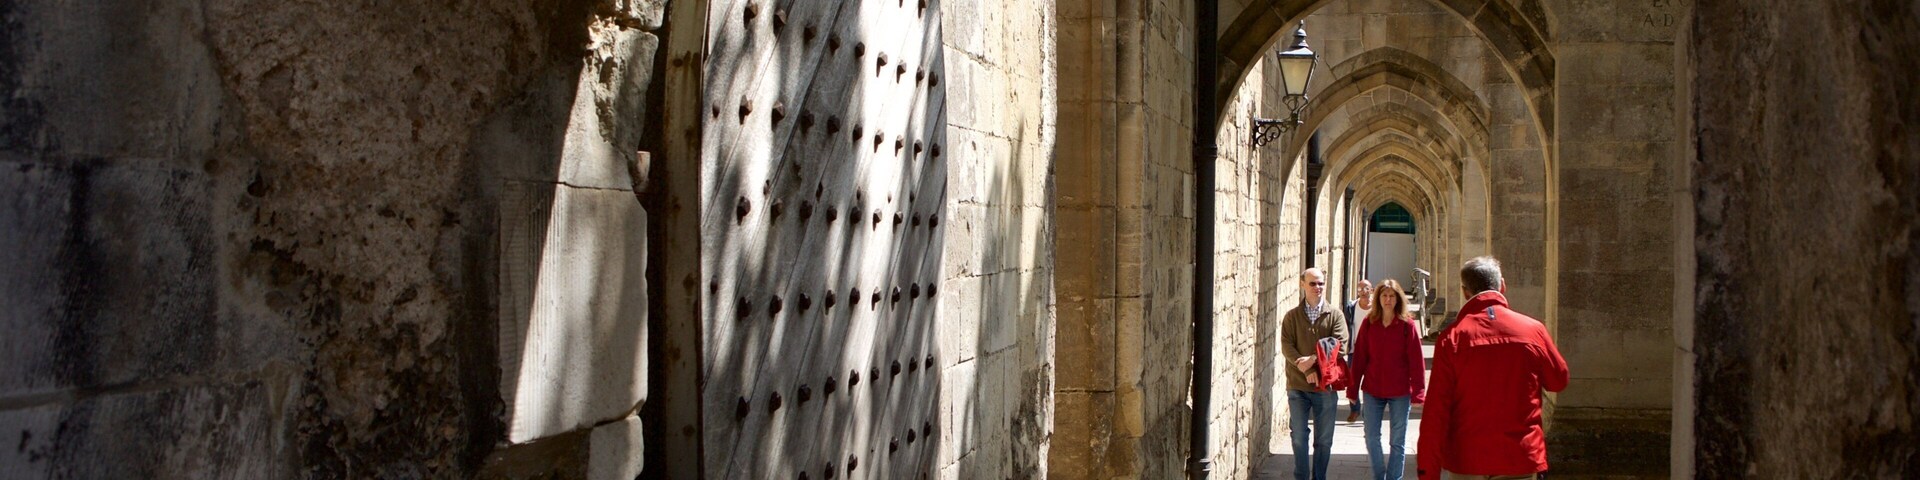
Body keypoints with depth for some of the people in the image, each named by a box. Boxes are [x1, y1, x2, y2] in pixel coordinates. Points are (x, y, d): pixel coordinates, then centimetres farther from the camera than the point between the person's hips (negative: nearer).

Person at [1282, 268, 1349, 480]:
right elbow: (1287, 346, -5)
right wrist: (1306, 369, -18)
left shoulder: (1335, 315, 5)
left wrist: (1313, 359, -19)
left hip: (1326, 385, 0)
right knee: (1299, 437, 2)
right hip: (1297, 385, 0)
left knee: (1324, 439, 6)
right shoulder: (1292, 316, 5)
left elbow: (1339, 343, -9)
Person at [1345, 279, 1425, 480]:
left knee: (1397, 442, 6)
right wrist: (1353, 389, 3)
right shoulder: (1368, 323, 1)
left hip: (1400, 392, -2)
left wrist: (1418, 392, -9)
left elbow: (1416, 361, -5)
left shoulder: (1407, 325, -5)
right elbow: (1359, 358, 4)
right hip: (1372, 390, 2)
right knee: (1371, 438, 5)